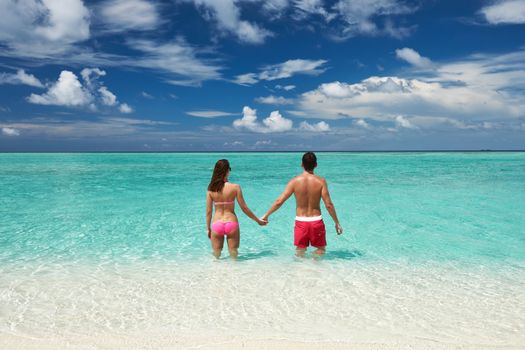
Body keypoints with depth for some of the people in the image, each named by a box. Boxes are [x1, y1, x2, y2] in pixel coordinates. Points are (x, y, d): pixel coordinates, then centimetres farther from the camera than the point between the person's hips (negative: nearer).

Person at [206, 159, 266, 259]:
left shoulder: (211, 189, -4)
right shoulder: (235, 187, -9)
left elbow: (208, 211, 0)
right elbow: (244, 208, -4)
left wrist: (208, 228, 14)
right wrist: (258, 220, 8)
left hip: (216, 224, 1)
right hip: (232, 224, -1)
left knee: (216, 256, 17)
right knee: (234, 255, 15)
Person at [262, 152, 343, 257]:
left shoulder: (295, 181, -8)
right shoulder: (321, 181, -9)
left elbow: (279, 202, -9)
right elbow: (328, 205, -12)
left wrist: (266, 215, 3)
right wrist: (337, 222, 0)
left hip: (300, 222, 1)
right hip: (316, 221, -1)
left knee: (300, 250, 18)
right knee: (321, 249, 19)